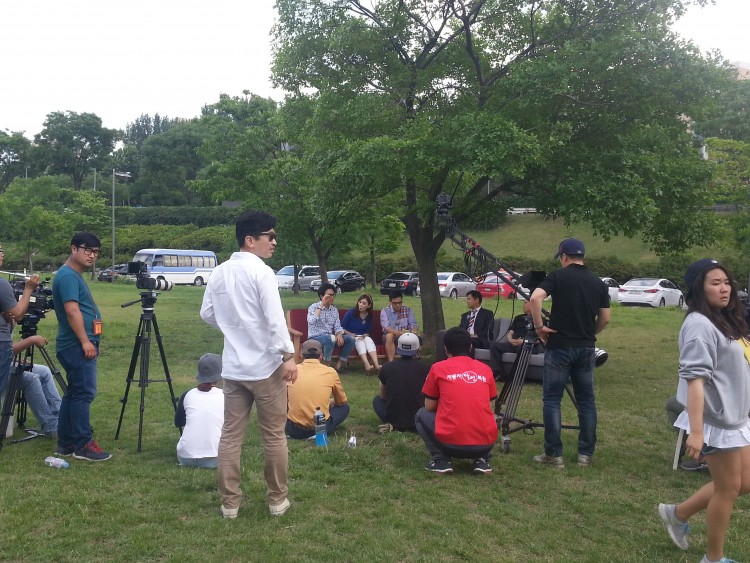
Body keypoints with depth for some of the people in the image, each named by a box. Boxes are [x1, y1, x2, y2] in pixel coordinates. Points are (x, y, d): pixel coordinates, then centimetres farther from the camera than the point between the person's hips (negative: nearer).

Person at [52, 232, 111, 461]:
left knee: (74, 393, 13)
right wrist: (85, 341, -22)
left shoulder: (74, 275, 18)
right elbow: (72, 311, -22)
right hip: (77, 346, -11)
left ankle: (65, 443, 18)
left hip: (77, 345, 11)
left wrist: (89, 341, 23)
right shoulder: (68, 275, -14)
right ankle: (83, 445, -4)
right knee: (83, 394, -8)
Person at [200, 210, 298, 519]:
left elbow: (207, 314, 14)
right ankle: (277, 500, 18)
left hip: (233, 367, 6)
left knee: (231, 435, 11)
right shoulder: (261, 272, -13)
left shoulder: (219, 273, 7)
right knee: (274, 435, 7)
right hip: (265, 365, -6)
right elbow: (275, 318, -19)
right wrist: (288, 355, -17)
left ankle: (229, 502, 18)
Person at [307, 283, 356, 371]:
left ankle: (339, 364, -8)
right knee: (330, 338, -36)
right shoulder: (313, 307, -6)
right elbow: (311, 321, -26)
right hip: (315, 338, -6)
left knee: (350, 338, -14)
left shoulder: (334, 310, 12)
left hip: (330, 338, 6)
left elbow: (337, 327, 7)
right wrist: (321, 305, -21)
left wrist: (339, 335, -17)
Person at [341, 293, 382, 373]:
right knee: (359, 341, -34)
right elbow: (342, 327, -3)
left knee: (369, 340, -30)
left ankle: (376, 365, -49)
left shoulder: (369, 316, 3)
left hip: (363, 337, 3)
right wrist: (350, 334, -17)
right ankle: (367, 365, -55)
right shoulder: (351, 312, -8)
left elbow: (368, 331, 11)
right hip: (351, 337, -3)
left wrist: (365, 335, -10)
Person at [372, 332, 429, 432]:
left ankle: (394, 425, 5)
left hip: (393, 418, 0)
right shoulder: (425, 368, -5)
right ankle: (417, 425, 10)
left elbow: (382, 395, 12)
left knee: (377, 400, 28)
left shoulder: (387, 367, -3)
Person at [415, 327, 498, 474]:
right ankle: (482, 459, 13)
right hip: (486, 443, 3)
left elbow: (429, 407, 11)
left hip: (451, 442, -3)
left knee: (421, 415, 24)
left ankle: (441, 460, 7)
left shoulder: (438, 368, 4)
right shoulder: (485, 369, 13)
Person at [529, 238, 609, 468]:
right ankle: (585, 453, 14)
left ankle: (554, 454, 2)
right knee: (586, 400, 12)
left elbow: (535, 298, -21)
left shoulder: (558, 276, -6)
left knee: (552, 400, 2)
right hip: (586, 348, 5)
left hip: (559, 347, -4)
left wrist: (539, 326, -11)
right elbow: (605, 318, 8)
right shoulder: (598, 283, 8)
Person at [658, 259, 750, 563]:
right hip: (716, 420, -9)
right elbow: (695, 378, -26)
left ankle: (677, 513, 30)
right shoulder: (700, 325, -20)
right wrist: (696, 431, -30)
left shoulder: (725, 320, 10)